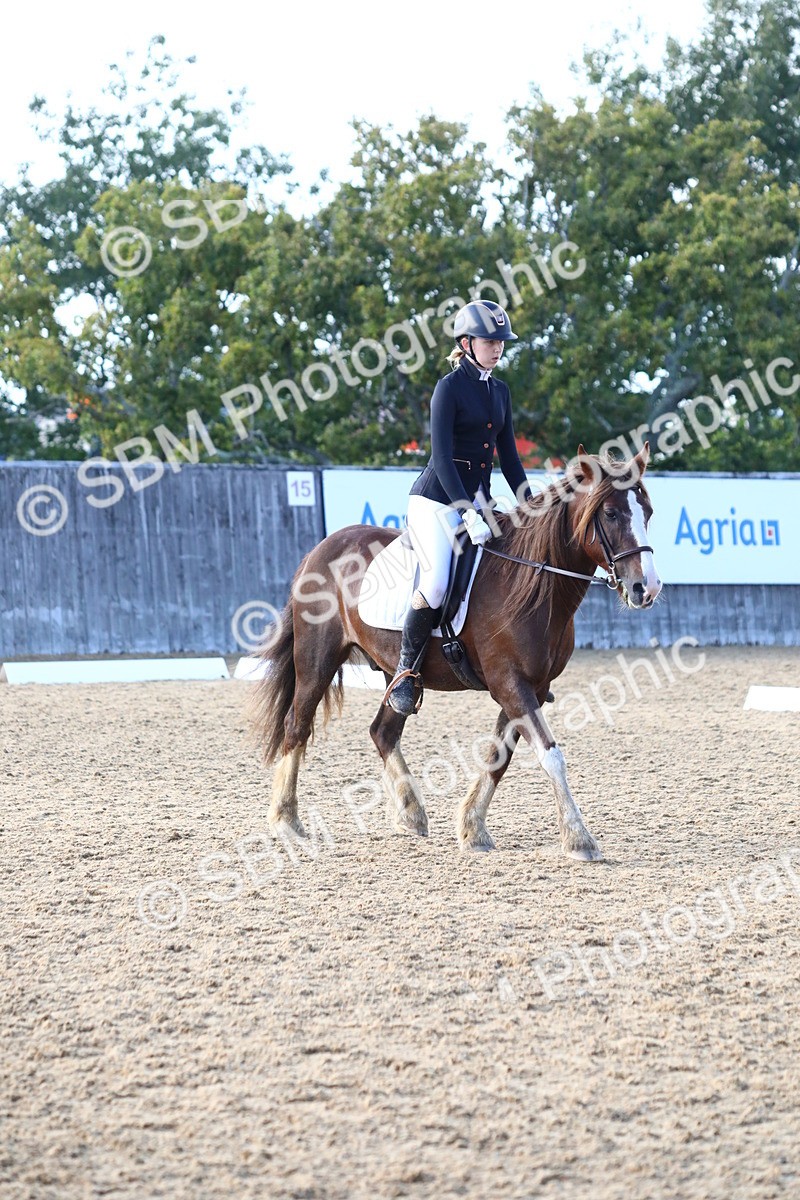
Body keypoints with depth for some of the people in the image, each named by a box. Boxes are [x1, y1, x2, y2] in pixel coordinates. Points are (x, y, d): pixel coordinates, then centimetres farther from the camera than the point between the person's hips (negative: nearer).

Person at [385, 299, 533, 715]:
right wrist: (468, 514, -23)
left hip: (478, 496, 7)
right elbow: (442, 457, -16)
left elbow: (508, 456, 17)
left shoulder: (500, 391, 13)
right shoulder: (449, 388, -9)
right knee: (437, 582, -26)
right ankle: (405, 672, -11)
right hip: (436, 498, -7)